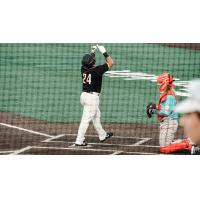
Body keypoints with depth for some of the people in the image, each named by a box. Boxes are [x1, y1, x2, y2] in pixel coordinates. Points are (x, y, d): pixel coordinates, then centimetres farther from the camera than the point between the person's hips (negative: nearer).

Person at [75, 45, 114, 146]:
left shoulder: (84, 69, -1)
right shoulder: (97, 70, -17)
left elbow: (89, 63, 24)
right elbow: (110, 63, -7)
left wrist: (93, 52, 21)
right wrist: (104, 52, -1)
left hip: (84, 95, 8)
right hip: (93, 97, -8)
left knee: (96, 115, 24)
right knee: (86, 119, -6)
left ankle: (102, 135, 37)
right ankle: (79, 141, -6)